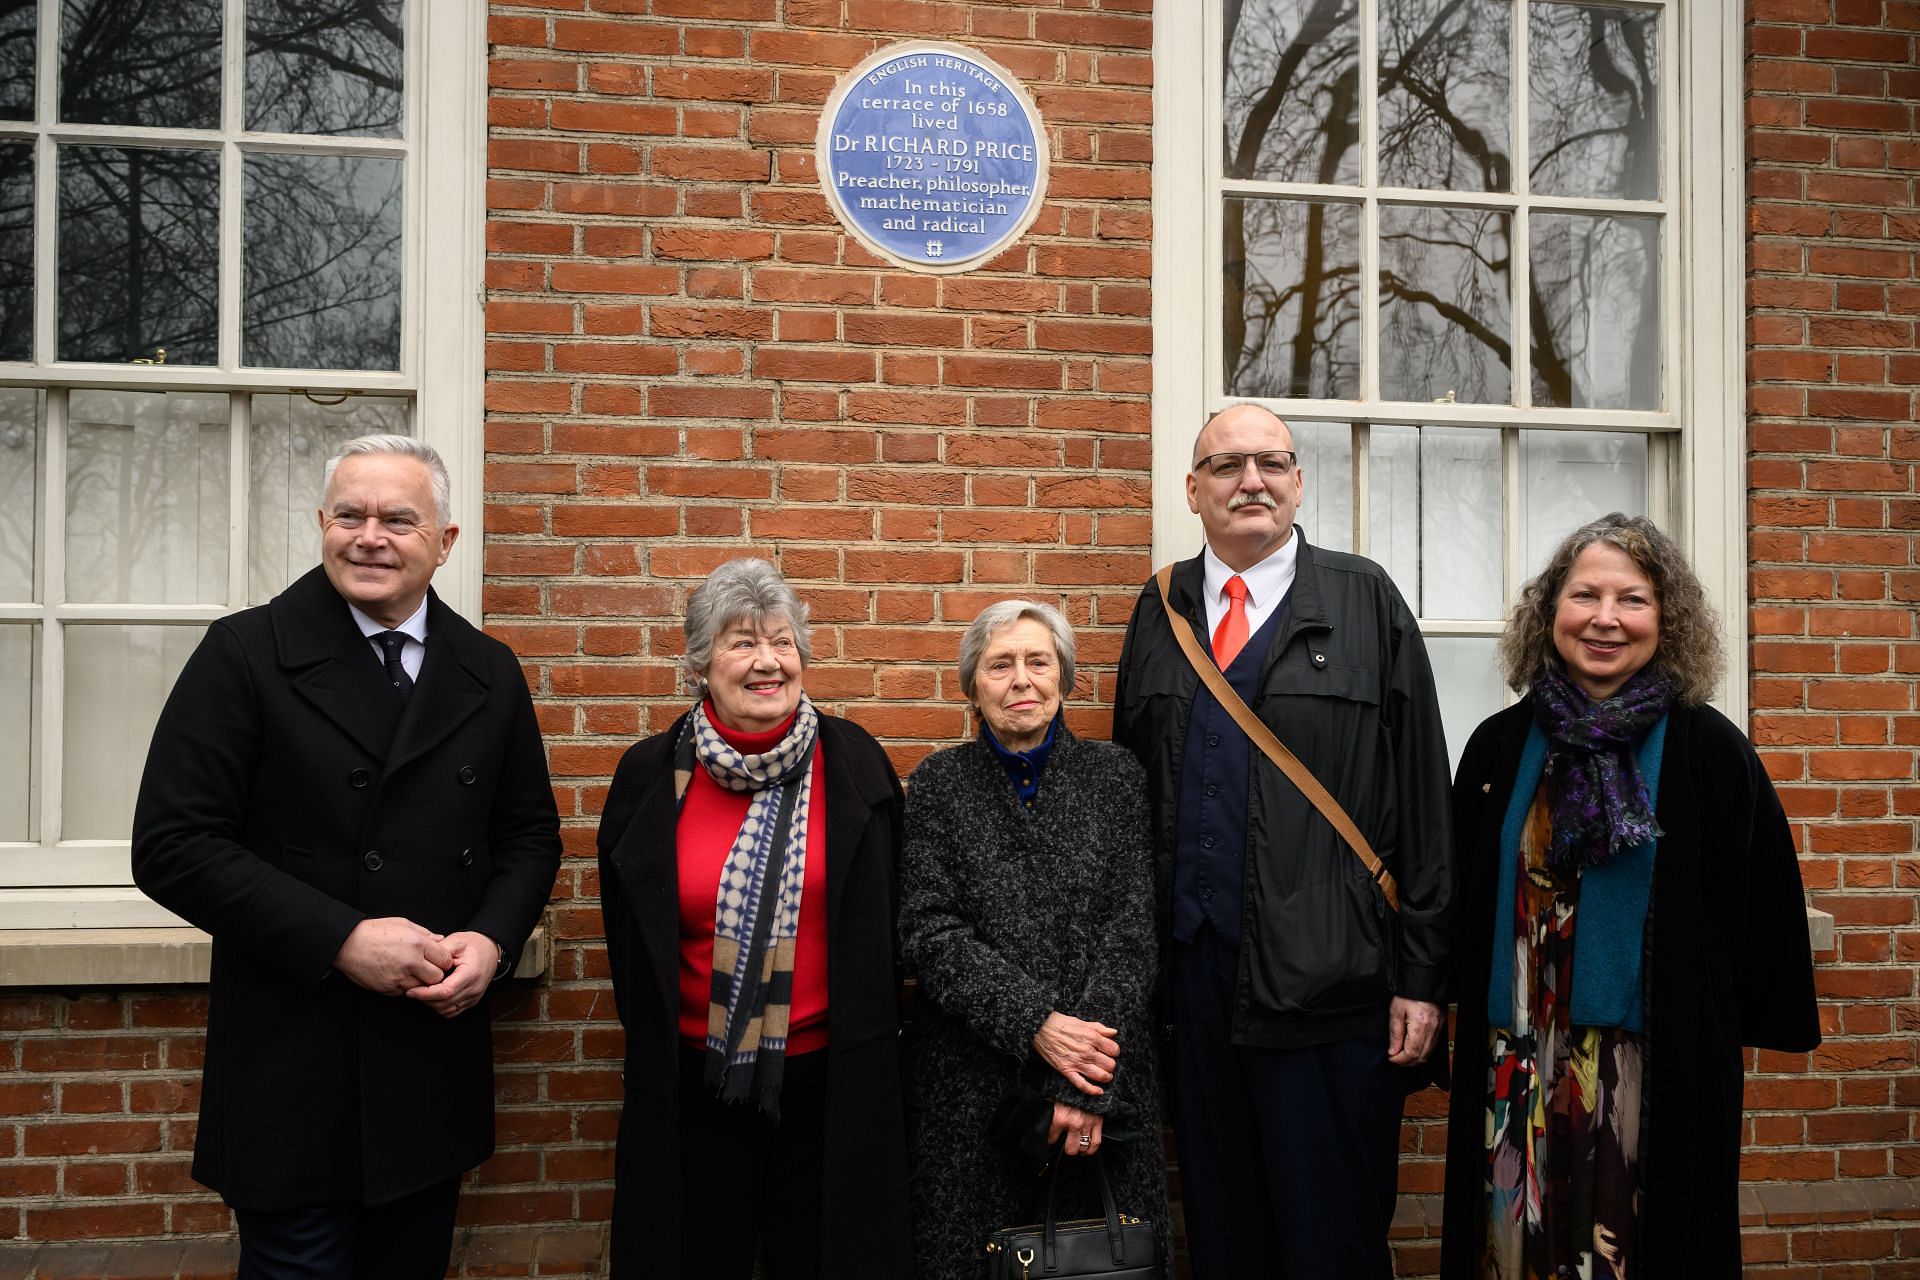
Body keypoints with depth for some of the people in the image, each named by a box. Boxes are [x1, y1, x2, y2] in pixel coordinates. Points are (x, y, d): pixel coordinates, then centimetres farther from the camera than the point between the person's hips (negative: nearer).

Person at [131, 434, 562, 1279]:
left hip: (438, 1059, 4)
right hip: (291, 1072, -4)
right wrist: (341, 939, -18)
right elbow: (172, 846, -11)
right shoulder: (245, 655, -7)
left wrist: (493, 940, -8)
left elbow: (530, 834, 12)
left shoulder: (489, 673, 6)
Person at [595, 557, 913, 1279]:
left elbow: (888, 913, 6)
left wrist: (872, 1033, 7)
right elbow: (628, 934, 10)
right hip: (695, 1078, 1)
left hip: (831, 1076, 0)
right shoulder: (650, 775, -2)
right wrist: (651, 1036, 12)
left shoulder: (854, 762, -3)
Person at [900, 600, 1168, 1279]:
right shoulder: (938, 784, 3)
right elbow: (929, 933, -5)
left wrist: (1089, 1087, -13)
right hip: (968, 1083, 0)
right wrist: (1034, 1025, -17)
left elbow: (1132, 929, -3)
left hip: (1102, 1087, 1)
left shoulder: (1114, 776, 4)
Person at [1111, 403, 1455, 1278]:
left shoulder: (1366, 601, 0)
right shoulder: (1159, 612, 10)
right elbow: (1124, 794, 11)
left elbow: (1424, 798, -3)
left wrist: (1422, 975, -7)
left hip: (1327, 977, -3)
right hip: (1189, 968, 3)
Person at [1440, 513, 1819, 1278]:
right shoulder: (1500, 747, 2)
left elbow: (1758, 913, -1)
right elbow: (1465, 905, 11)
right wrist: (1460, 1007, 8)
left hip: (1663, 1069, -2)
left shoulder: (1709, 751, -5)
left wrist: (1732, 1028, -2)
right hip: (1516, 1064, 2)